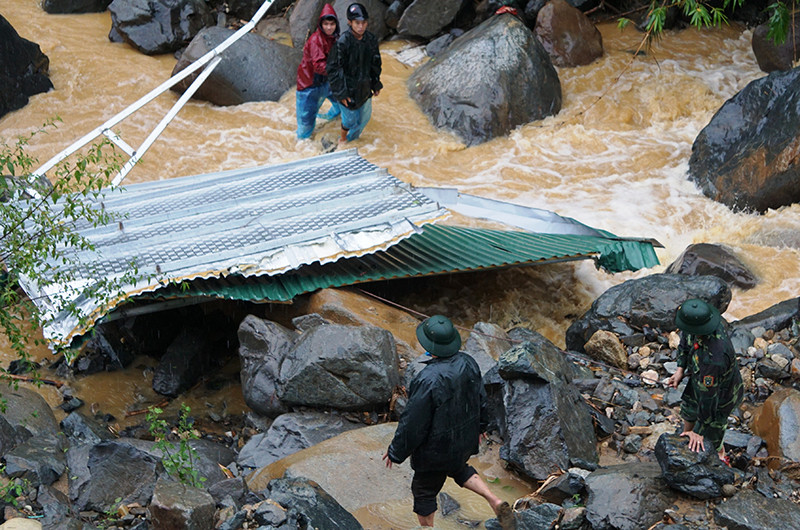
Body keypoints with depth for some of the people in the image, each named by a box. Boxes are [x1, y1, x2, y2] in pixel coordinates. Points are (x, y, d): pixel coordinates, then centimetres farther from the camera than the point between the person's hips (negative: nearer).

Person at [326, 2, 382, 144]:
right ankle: (343, 139, 38)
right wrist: (341, 93, -17)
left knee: (365, 116, 21)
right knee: (350, 118, 8)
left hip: (364, 87, 6)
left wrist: (376, 84, 13)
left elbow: (375, 64, 9)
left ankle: (353, 137, 49)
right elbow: (333, 69, -18)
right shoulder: (343, 42, -24)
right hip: (348, 89, -6)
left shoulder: (371, 40, -7)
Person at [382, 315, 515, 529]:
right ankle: (496, 502, 20)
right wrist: (478, 427, 23)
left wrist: (396, 451, -9)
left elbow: (413, 421, -25)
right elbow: (481, 399, 4)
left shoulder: (428, 380, -35)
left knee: (424, 490, 17)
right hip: (466, 440, 7)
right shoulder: (468, 363, -13)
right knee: (459, 469, 34)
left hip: (437, 449, -7)